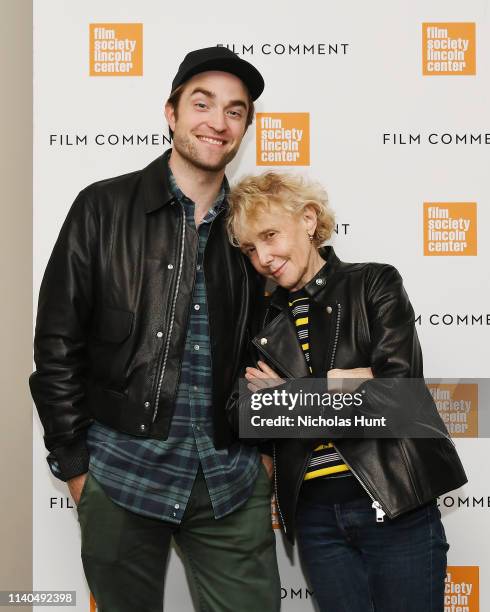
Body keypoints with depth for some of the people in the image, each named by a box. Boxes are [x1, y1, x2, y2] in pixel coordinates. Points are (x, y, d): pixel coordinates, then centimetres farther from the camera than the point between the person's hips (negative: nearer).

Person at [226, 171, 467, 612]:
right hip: (315, 514, 4)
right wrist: (350, 382, -13)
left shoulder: (375, 283, -1)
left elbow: (397, 387, -13)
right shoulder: (264, 322, 10)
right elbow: (241, 414, -3)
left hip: (395, 507, -3)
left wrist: (288, 391, -8)